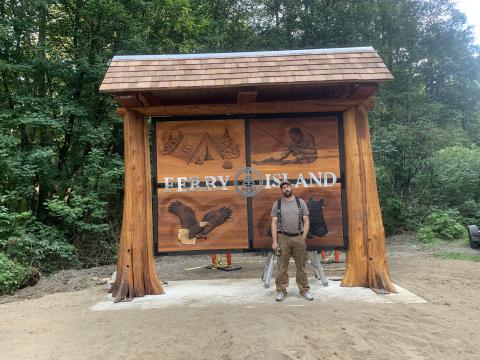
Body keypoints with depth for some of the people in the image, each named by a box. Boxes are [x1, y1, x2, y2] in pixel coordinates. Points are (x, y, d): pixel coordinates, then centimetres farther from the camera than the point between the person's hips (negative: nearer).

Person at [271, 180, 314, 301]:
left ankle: (304, 290, 18)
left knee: (301, 266, 8)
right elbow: (274, 223, 1)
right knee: (282, 267, 2)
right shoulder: (277, 204, 4)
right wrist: (274, 241, -5)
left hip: (298, 238, 1)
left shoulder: (300, 202, 6)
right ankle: (281, 291, 11)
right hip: (283, 238, -1)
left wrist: (303, 238, -3)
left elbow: (306, 221, 4)